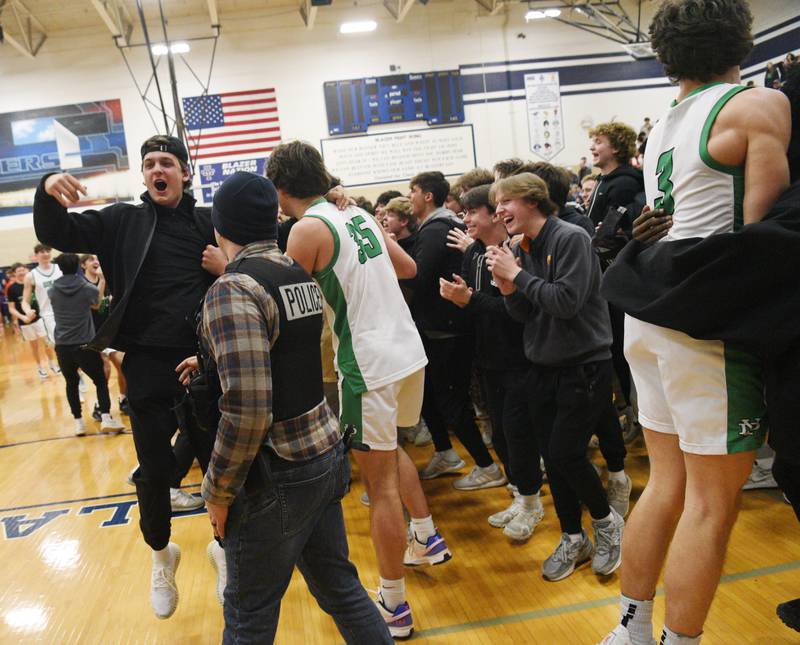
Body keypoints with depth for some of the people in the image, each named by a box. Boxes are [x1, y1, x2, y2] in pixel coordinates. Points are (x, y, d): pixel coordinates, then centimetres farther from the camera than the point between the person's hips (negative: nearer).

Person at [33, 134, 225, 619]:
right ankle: (161, 554, 38)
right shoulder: (123, 221, 3)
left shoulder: (211, 222, 4)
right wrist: (48, 193, -23)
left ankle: (223, 545, 36)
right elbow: (58, 234, -3)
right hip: (147, 368, 0)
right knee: (155, 471, 11)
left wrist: (227, 269, -14)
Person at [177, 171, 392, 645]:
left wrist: (218, 490, -13)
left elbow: (248, 410, -26)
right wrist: (211, 359, 31)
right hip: (326, 454, 7)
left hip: (278, 476, -7)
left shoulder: (232, 289, -19)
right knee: (339, 587, 21)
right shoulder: (302, 276, 5)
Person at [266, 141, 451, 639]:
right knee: (390, 449, 29)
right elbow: (408, 268, 19)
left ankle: (394, 607, 13)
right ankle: (428, 541, 43)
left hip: (370, 364, -8)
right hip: (410, 350, 8)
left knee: (381, 484, 1)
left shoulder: (307, 230, -12)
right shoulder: (358, 213, 11)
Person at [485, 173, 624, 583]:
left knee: (566, 453, -9)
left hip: (584, 367, -7)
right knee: (551, 456, 8)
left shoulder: (571, 238, -13)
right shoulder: (521, 249, 7)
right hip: (542, 368, 7)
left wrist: (517, 276, -18)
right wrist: (506, 286, -12)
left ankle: (606, 521, 20)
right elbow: (524, 315, 6)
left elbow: (566, 302, -23)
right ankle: (573, 539, 26)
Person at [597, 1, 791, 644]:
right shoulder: (759, 104, -4)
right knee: (713, 502, 1)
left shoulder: (663, 126, 18)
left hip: (650, 313, 8)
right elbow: (763, 223, -11)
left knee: (667, 482, 16)